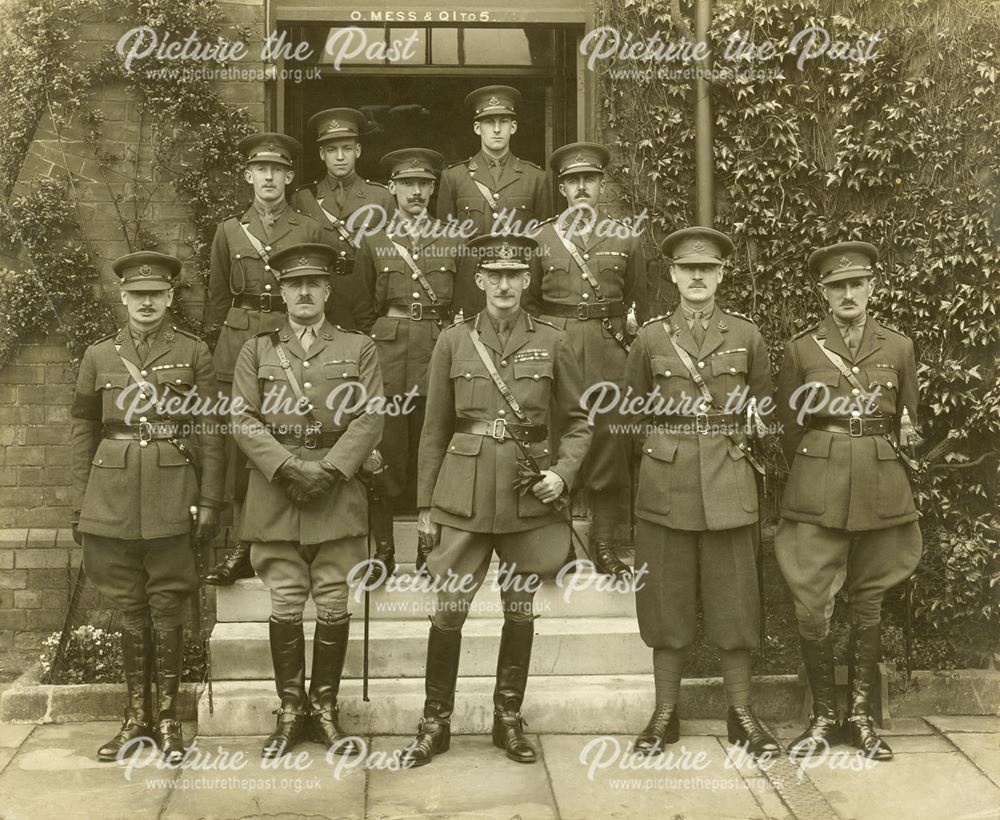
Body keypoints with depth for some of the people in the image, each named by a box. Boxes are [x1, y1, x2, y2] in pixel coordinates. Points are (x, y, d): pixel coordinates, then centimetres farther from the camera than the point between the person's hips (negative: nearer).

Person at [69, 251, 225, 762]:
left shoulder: (193, 352, 2)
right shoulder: (99, 355, 8)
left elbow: (210, 431, 1)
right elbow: (83, 431, 10)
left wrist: (211, 500, -5)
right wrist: (79, 504, 6)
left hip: (171, 498, -2)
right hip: (113, 498, 2)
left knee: (167, 610, 2)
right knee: (129, 610, 9)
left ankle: (167, 717, 14)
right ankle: (137, 717, 19)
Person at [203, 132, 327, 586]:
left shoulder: (310, 229, 6)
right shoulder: (229, 230, 11)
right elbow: (218, 297, 14)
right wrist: (216, 344, 10)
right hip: (240, 340, 2)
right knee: (239, 443, 1)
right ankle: (241, 547, 8)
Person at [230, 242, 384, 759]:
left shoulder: (359, 348, 9)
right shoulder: (257, 350, 11)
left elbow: (370, 419, -1)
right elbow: (243, 419, 1)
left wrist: (329, 469, -13)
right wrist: (286, 466, -13)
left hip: (338, 493, 0)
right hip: (275, 492, 0)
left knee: (334, 606, 3)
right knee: (285, 607, 2)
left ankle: (324, 710, 15)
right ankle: (290, 712, 14)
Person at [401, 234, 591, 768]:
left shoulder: (551, 343, 2)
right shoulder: (453, 342, 2)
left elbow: (578, 422, 9)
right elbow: (434, 430, 6)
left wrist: (562, 473, -8)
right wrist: (425, 506, 4)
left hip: (529, 495, 1)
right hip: (465, 493, 0)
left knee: (520, 610, 9)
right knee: (448, 610, 0)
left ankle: (508, 718, 24)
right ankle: (435, 723, 15)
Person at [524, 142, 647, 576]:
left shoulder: (625, 239, 9)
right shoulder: (542, 239, 8)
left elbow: (640, 304, 14)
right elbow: (529, 303, 13)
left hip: (609, 351, 0)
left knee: (609, 445, 1)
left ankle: (604, 544, 10)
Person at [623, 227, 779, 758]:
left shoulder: (746, 336, 4)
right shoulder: (650, 338, 3)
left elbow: (762, 403, 16)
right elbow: (635, 409, 14)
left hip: (729, 485, 0)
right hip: (666, 485, 0)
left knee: (734, 601, 4)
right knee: (666, 602, 5)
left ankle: (741, 714, 16)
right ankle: (664, 715, 15)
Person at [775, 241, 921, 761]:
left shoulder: (899, 348, 6)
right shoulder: (801, 349, 2)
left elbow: (911, 426, 13)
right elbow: (789, 430, 9)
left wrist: (880, 468, 13)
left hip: (881, 494, 1)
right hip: (817, 495, -1)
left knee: (868, 607, 8)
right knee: (812, 611, -5)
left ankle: (861, 716, 20)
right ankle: (823, 717, 11)